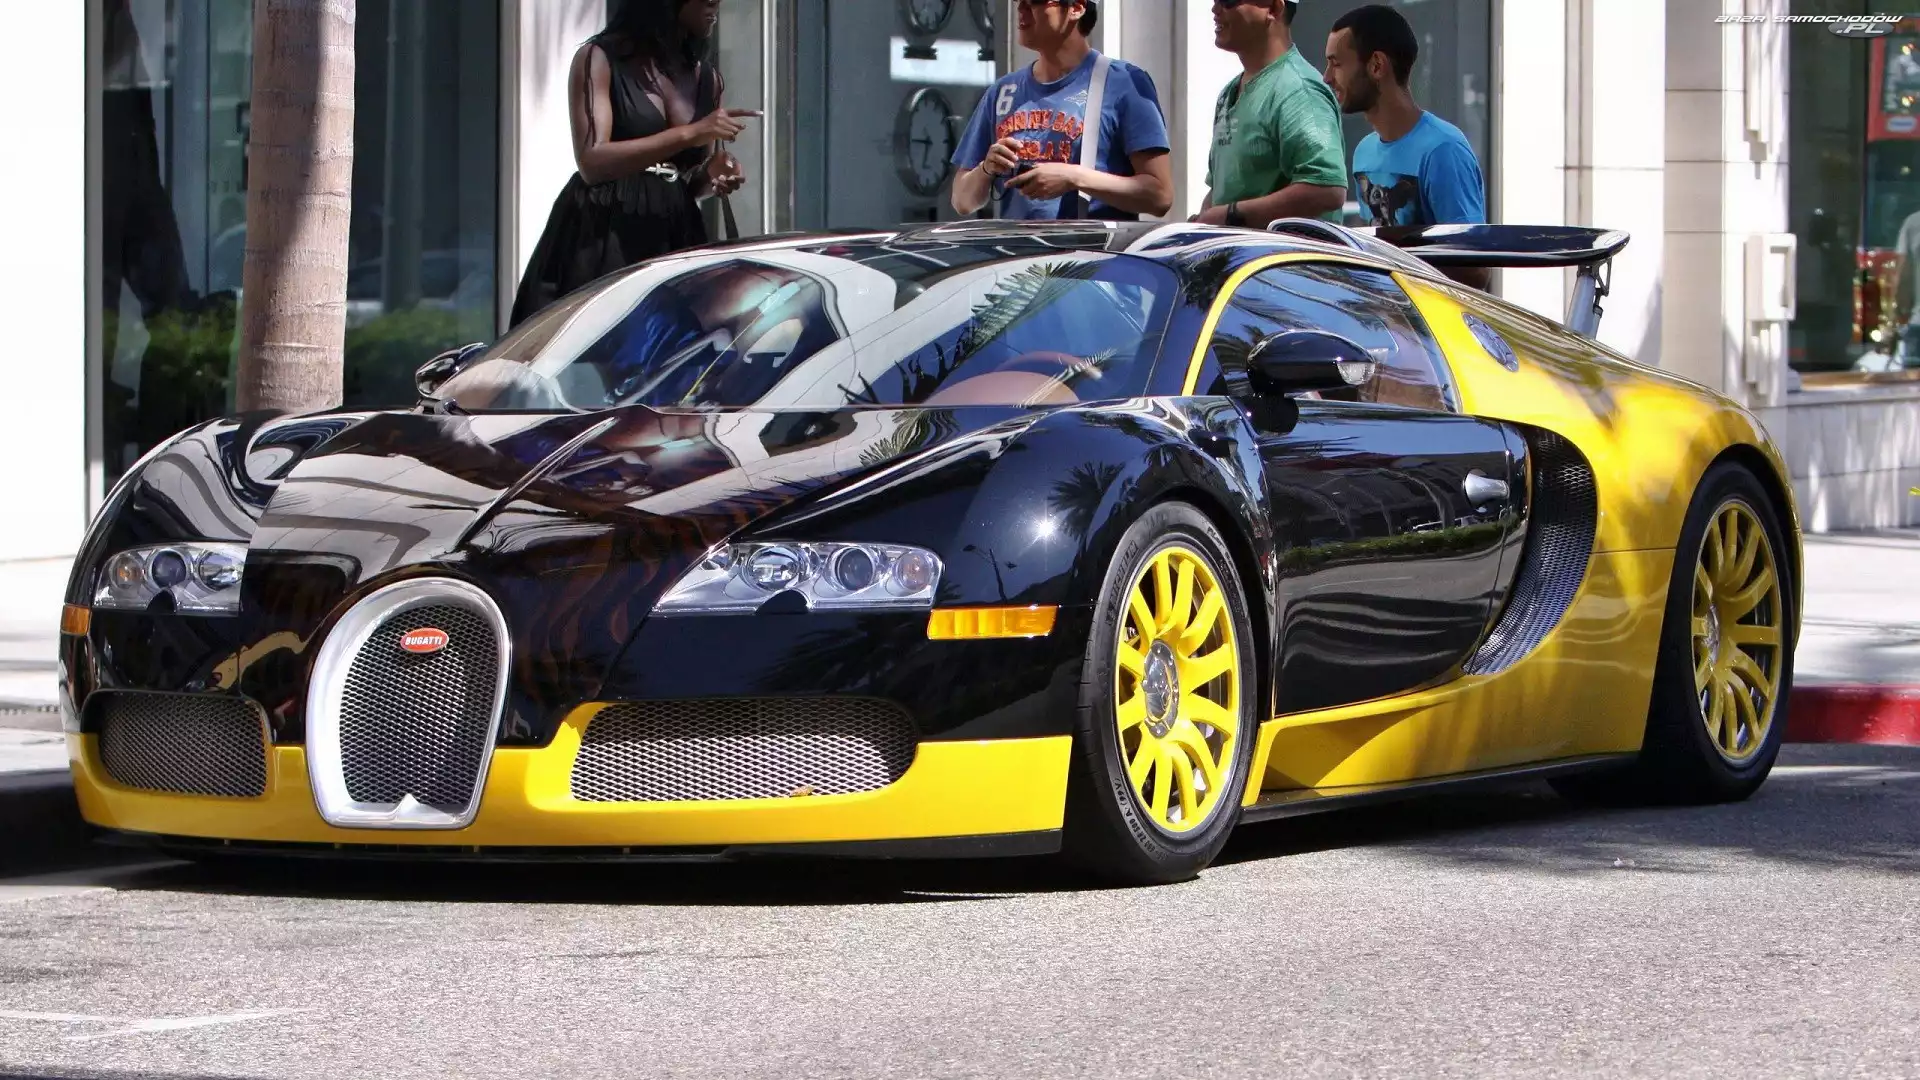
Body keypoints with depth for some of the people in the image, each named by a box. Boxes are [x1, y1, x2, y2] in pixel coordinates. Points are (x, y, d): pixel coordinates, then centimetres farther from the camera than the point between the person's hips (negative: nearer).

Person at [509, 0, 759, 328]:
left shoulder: (706, 78, 15)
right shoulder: (599, 59, -2)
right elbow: (592, 161, -14)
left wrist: (714, 177, -1)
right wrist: (689, 134, -20)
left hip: (673, 240, 5)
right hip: (600, 241, -5)